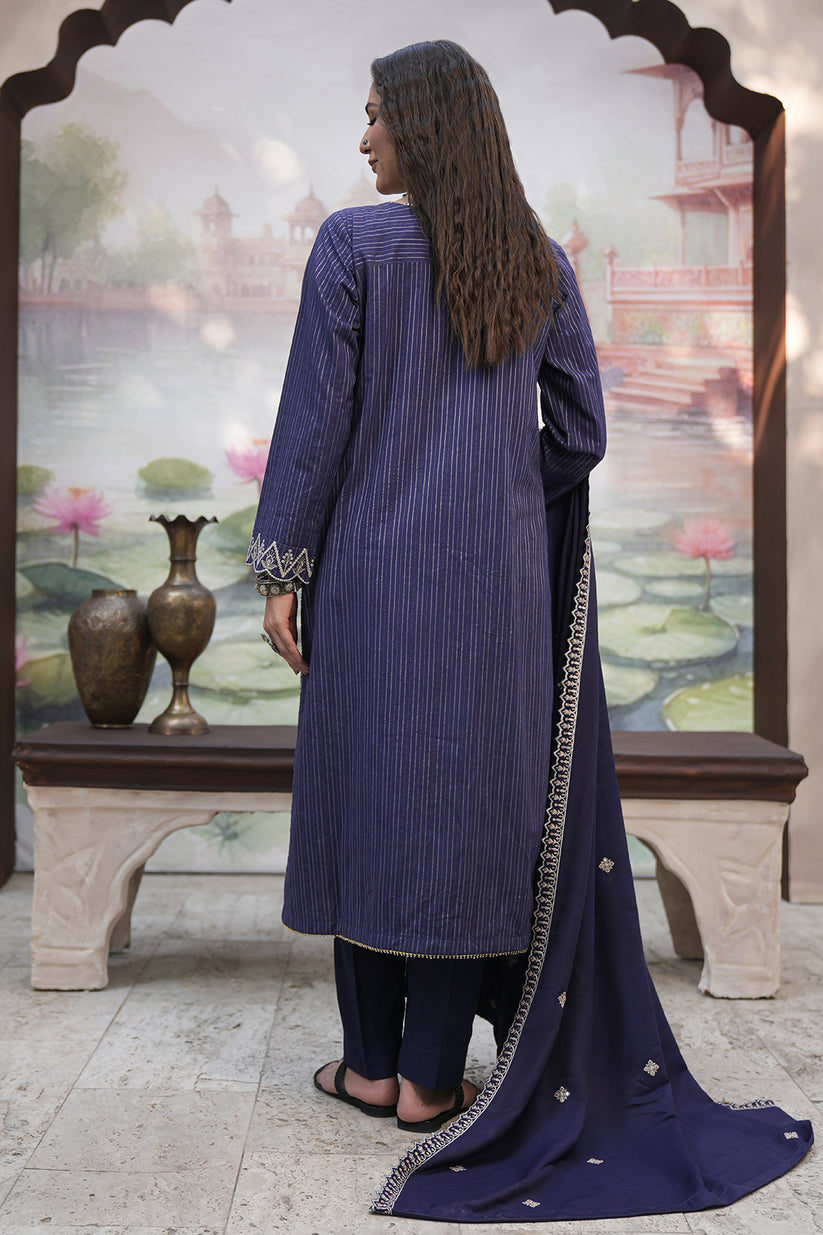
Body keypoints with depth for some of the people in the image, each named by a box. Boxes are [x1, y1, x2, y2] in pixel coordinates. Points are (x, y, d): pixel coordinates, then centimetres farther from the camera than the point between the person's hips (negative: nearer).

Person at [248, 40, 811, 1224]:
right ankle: (432, 1080, 17)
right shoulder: (543, 264, 7)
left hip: (376, 569, -2)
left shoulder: (352, 243, -4)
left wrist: (283, 568, -1)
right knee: (472, 801, 8)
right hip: (502, 582, 3)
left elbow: (315, 415, -8)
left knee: (366, 791, 9)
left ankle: (371, 1063, 21)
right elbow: (580, 435, 6)